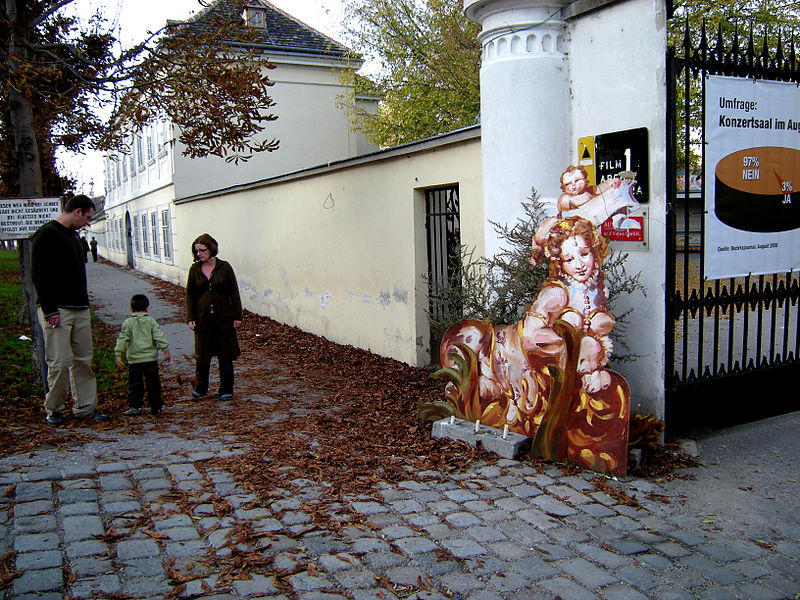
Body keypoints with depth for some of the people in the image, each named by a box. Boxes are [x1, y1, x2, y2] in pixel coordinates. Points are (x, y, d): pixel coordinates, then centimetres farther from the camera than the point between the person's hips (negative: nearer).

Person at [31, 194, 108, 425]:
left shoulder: (73, 235, 18)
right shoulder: (46, 234, -9)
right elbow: (38, 275, -14)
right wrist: (49, 310, -18)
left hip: (80, 310, 8)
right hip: (57, 311, -8)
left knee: (83, 360, 9)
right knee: (60, 361, -5)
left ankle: (85, 408, 16)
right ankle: (53, 410, 11)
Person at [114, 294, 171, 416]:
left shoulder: (127, 323, 2)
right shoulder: (151, 321, 2)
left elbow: (122, 340, -3)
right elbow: (159, 336, -3)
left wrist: (118, 355, -2)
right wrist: (166, 350, 1)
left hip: (134, 360, 0)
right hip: (151, 359, 1)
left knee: (134, 384, 7)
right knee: (153, 384, 8)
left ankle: (134, 406, 2)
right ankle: (155, 407, 12)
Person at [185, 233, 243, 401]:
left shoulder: (224, 267, -3)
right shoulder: (194, 269, 2)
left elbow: (234, 293, 1)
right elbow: (189, 295, 6)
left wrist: (237, 316, -2)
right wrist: (190, 318, -2)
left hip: (224, 318, -2)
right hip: (202, 319, 2)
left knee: (225, 355, 4)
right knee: (202, 354, 8)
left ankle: (226, 389, 16)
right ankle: (201, 387, 25)